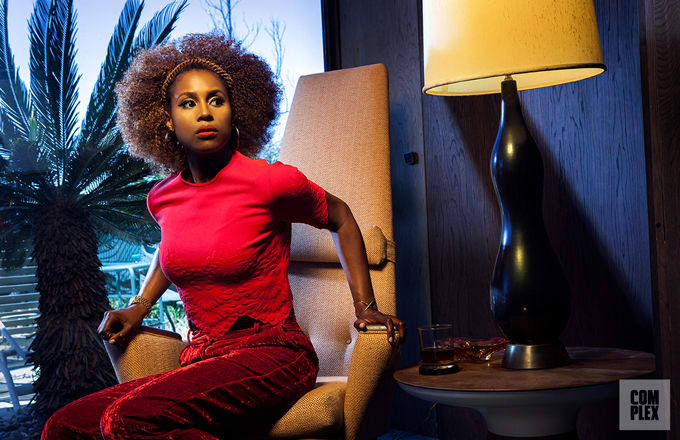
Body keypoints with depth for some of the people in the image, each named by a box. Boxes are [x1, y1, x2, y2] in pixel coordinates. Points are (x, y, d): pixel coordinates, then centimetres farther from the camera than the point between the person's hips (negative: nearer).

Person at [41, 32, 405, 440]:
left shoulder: (270, 183, -8)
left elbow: (340, 218, 10)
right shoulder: (162, 198, 9)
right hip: (202, 363, 5)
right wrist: (140, 306, 22)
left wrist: (366, 306, 6)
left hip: (271, 357, -5)